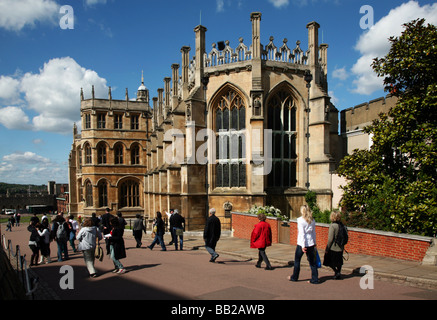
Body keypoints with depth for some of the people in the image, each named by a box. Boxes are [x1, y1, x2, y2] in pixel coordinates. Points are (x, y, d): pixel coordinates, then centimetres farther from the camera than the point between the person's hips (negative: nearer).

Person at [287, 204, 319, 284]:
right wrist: (314, 243, 18)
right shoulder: (312, 220, 4)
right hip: (311, 243, 5)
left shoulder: (300, 220, -12)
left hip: (302, 243, -4)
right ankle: (315, 279, 9)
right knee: (312, 261, 9)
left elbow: (302, 233, -15)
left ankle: (294, 277, 23)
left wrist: (303, 246, -15)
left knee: (297, 260, 12)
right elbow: (314, 232, 10)